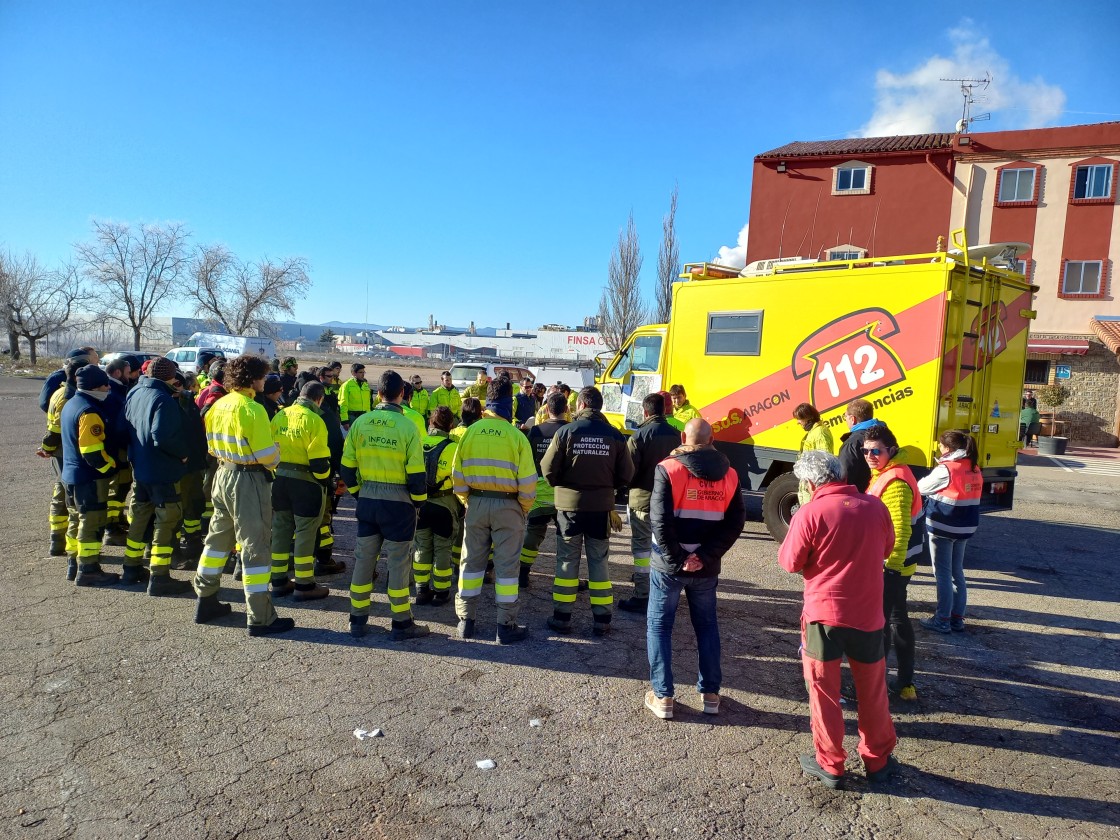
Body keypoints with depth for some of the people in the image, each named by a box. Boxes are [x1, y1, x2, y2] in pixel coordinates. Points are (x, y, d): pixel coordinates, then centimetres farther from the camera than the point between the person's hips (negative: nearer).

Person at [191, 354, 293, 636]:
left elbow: (212, 445, 14)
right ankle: (260, 618, 3)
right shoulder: (252, 410, -19)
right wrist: (275, 454, 0)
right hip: (249, 480, -8)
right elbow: (267, 455, -21)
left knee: (218, 537, 21)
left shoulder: (219, 405, 6)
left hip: (222, 474, 9)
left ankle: (205, 601, 33)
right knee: (256, 547, -2)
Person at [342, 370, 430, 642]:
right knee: (398, 562, 5)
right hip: (398, 502, -4)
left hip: (367, 500, 4)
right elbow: (416, 474, -12)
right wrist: (419, 502, 4)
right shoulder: (407, 426, -12)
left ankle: (358, 620, 23)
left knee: (364, 558, 14)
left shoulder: (360, 423, -1)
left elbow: (347, 467, 4)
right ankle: (402, 624, 13)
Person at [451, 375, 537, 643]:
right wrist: (525, 508, 5)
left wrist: (467, 501, 14)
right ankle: (506, 626, 13)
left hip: (476, 503, 3)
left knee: (472, 561, 14)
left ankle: (465, 620, 21)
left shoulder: (470, 432, -3)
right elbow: (527, 481, -11)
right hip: (507, 505, -3)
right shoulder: (516, 436, -12)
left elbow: (458, 474, 1)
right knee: (506, 565, 6)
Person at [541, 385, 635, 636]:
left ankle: (562, 617, 16)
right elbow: (626, 474, -2)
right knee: (599, 561, 12)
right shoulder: (615, 435, -4)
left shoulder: (566, 432, -9)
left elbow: (548, 469, -10)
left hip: (569, 505, -1)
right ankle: (602, 620, 15)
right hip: (602, 506, 2)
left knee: (567, 560, 10)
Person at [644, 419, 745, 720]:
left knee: (659, 625, 11)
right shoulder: (729, 475, 2)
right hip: (706, 567, 3)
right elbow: (735, 522, -5)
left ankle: (662, 696, 13)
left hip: (669, 564, -3)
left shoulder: (668, 469, -11)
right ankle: (710, 693, 25)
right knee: (707, 626, 19)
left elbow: (660, 521, -18)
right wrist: (704, 557, -9)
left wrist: (677, 559, -11)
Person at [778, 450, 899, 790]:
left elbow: (790, 562, -9)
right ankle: (877, 761, 35)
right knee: (873, 691, 20)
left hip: (823, 614, -4)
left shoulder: (811, 512, -15)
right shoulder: (875, 506, -2)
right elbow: (886, 547, 14)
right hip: (868, 614, 4)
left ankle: (829, 765, 23)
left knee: (824, 691, 12)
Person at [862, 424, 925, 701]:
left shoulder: (895, 483, -23)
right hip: (893, 564, 11)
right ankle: (905, 682, 31)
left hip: (890, 567, -10)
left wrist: (890, 567, -26)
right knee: (898, 618, 19)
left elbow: (900, 531, -27)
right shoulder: (885, 474, 9)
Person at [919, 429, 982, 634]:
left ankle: (942, 620, 8)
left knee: (943, 574, 2)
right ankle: (957, 618, 22)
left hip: (943, 528, -7)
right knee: (957, 572, 15)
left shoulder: (946, 470, -17)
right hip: (965, 528, 7)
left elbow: (921, 487, -7)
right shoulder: (974, 469, 5)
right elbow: (961, 494, 10)